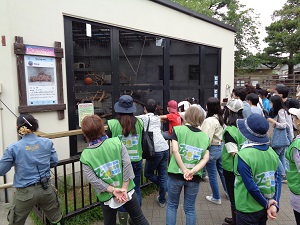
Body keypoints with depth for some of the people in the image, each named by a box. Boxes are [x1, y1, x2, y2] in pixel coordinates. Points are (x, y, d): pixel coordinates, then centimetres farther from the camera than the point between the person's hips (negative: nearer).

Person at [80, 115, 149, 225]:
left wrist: (113, 190, -14)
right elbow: (127, 164, -15)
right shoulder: (116, 142, -12)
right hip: (127, 191, 0)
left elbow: (93, 180, -16)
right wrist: (124, 188, -12)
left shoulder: (85, 156, -11)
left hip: (107, 197, 0)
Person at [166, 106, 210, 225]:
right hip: (194, 178, 2)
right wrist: (193, 171, -14)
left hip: (176, 174, -2)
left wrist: (184, 170, -14)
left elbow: (175, 150, -16)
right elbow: (206, 158, -6)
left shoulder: (177, 129, -5)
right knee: (190, 208, 17)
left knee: (172, 205, 18)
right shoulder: (205, 136, 4)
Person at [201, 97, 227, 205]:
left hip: (212, 149, -8)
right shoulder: (220, 118, 2)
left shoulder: (209, 121, -23)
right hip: (221, 147, 8)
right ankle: (228, 192, 40)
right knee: (222, 171, 23)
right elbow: (223, 133, 8)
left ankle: (216, 198, 24)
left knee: (212, 175, 9)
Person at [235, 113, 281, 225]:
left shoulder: (243, 156, -26)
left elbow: (251, 187, -23)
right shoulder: (272, 152, -5)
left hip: (248, 209, -6)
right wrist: (274, 204, -6)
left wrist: (266, 204, -9)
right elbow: (277, 180, -5)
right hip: (265, 208, 6)